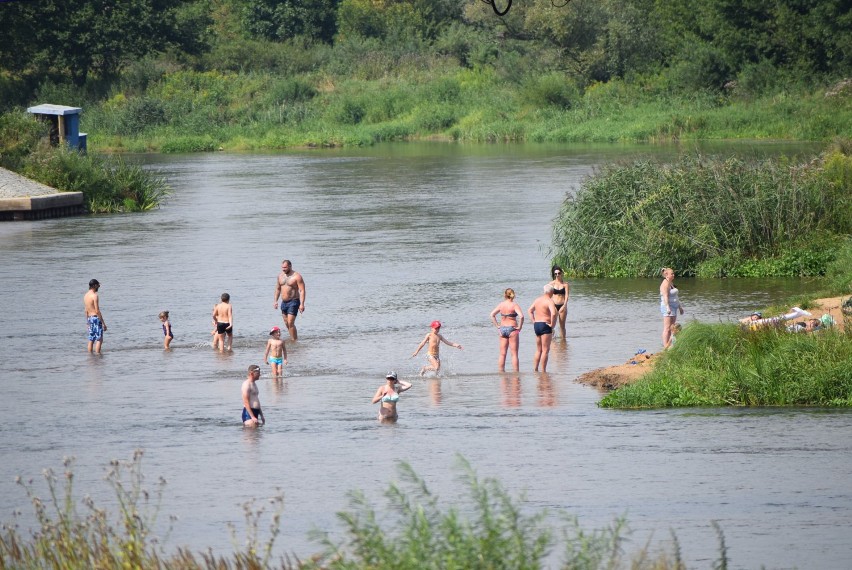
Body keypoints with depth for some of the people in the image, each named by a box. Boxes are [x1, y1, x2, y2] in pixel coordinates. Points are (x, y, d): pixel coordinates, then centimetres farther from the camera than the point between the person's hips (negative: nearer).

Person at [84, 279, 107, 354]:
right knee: (99, 340, -7)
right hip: (96, 318, -8)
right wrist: (103, 323, -16)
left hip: (89, 318, 8)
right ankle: (97, 355, -13)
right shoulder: (94, 296, -15)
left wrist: (87, 322, 24)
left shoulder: (85, 295, 10)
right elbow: (97, 311, -19)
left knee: (91, 340, 11)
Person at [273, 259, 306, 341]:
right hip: (284, 303, 7)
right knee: (286, 323, 10)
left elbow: (302, 291, -15)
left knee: (290, 323, -16)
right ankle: (294, 338, 22)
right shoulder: (280, 275, 9)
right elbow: (278, 289, 20)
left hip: (293, 302, -7)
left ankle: (294, 340, -11)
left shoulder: (297, 277, -11)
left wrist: (302, 304, -23)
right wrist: (275, 301, 12)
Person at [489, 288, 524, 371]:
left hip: (502, 329, 4)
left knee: (502, 354, 10)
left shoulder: (501, 304, 2)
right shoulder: (514, 305, -11)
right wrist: (519, 327, -11)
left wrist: (497, 326, 6)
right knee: (514, 354, 1)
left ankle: (501, 373, 13)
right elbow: (521, 316, -23)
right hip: (512, 329, -4)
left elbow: (492, 315, 4)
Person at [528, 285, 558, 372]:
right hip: (545, 325, -8)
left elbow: (530, 310, 20)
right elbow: (553, 313, -28)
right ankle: (543, 371, -4)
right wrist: (552, 324, -15)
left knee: (538, 350, 17)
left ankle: (535, 370, 17)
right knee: (545, 350, -3)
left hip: (536, 325, 8)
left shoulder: (538, 299, 12)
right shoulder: (549, 301, -13)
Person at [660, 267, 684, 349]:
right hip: (667, 306, -10)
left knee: (671, 328, 9)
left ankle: (669, 345, 12)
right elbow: (665, 296, -22)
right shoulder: (665, 284, -13)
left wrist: (680, 306, 28)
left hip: (673, 307, 10)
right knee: (667, 328, -11)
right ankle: (665, 347, -13)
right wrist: (668, 308, -30)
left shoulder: (671, 283, 17)